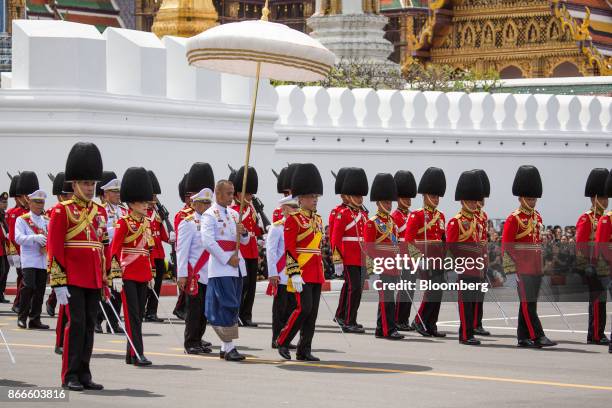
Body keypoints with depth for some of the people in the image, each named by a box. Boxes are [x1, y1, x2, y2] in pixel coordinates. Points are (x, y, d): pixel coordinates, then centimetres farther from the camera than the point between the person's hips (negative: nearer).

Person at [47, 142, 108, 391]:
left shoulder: (100, 212, 13)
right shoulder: (62, 211, -5)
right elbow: (54, 249, -9)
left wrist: (105, 277, 14)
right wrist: (58, 283, -14)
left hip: (94, 280, 6)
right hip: (73, 279, -6)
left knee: (89, 325, 7)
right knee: (76, 323, -8)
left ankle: (84, 374, 12)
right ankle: (70, 375, -1)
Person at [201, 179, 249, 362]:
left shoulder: (234, 214, 16)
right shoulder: (210, 215, -6)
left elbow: (244, 241, 19)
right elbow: (208, 242, -15)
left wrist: (243, 232, -5)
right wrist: (227, 259, -17)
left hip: (237, 267, 8)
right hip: (221, 268, -8)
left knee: (234, 307, 8)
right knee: (227, 307, -11)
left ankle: (225, 347, 14)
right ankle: (229, 348, -11)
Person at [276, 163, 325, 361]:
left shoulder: (318, 219, 16)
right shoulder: (293, 219, -7)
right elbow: (289, 249, -12)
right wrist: (295, 274, -18)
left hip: (316, 274, 8)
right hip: (301, 273, -8)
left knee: (312, 312, 5)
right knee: (304, 308, -14)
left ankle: (304, 351, 9)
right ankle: (283, 341, 1)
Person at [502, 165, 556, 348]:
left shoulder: (537, 217, 14)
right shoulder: (514, 219, -8)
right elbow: (506, 245, -11)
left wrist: (541, 263, 17)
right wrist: (511, 268, -15)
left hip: (536, 268, 7)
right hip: (523, 269, -7)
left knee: (528, 303, 9)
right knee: (528, 303, -8)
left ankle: (523, 337, 13)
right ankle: (537, 336, -12)